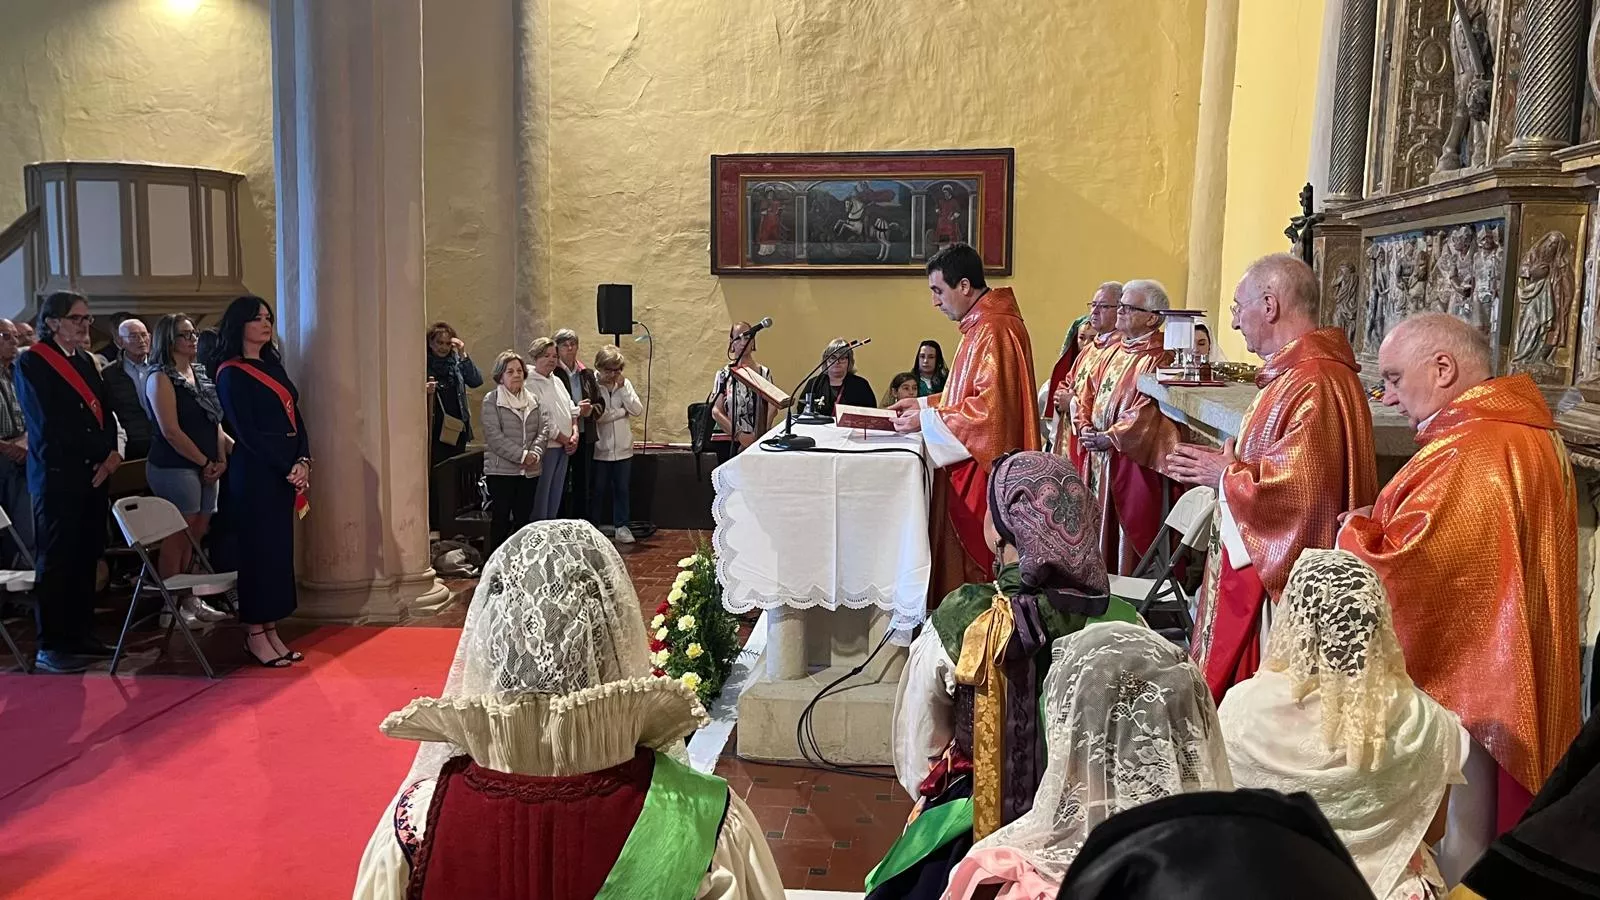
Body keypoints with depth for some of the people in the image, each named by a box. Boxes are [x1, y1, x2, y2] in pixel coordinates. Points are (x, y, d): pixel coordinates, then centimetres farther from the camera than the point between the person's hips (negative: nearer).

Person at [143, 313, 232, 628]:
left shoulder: (200, 373, 15)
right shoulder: (161, 378, -7)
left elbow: (214, 421, 16)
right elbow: (171, 431, -14)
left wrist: (221, 460, 2)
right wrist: (206, 463, -10)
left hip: (206, 468, 7)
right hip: (175, 467, -7)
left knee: (198, 534, 10)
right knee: (178, 538, -4)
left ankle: (189, 598, 20)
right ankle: (170, 605, 4)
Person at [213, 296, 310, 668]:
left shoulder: (273, 366, 15)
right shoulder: (231, 374, -6)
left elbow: (295, 418, 11)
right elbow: (247, 432, -13)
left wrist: (303, 461, -3)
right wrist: (288, 467, -14)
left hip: (285, 473, 7)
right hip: (253, 474, -7)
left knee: (280, 548, 8)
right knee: (258, 549, -2)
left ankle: (271, 630, 15)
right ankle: (256, 634, 8)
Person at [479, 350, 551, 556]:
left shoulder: (534, 400, 12)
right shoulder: (491, 400, -4)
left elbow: (544, 429, 6)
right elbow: (494, 435, -13)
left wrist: (535, 453, -12)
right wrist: (522, 455, -16)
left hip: (530, 471, 5)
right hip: (501, 470, -5)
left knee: (523, 519, 10)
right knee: (501, 521, -2)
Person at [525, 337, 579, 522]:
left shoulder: (557, 381, 15)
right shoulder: (530, 384, -12)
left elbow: (571, 409, 18)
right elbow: (542, 421, -17)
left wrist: (574, 434, 1)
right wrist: (565, 440, -9)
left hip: (564, 447, 8)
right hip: (545, 446, -8)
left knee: (555, 496, 14)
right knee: (540, 496, -3)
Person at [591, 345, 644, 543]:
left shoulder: (625, 384, 3)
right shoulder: (592, 385, -8)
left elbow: (638, 410, -6)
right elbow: (596, 415, -19)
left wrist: (622, 388, -12)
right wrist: (624, 410, -13)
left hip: (623, 447, 3)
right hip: (600, 448, -3)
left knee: (622, 489, 9)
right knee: (598, 489, 7)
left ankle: (621, 527, 19)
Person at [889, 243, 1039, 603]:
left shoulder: (994, 331, -19)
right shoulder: (982, 324, 15)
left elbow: (990, 406, -25)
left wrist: (927, 419, -17)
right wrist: (924, 403, 13)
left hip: (983, 469, -11)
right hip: (969, 468, 11)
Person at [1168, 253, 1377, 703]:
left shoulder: (1314, 384, -21)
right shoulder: (1295, 374, 13)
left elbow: (1301, 487, -28)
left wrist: (1226, 475, -14)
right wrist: (1225, 466, 8)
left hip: (1279, 587, -10)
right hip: (1258, 574, 10)